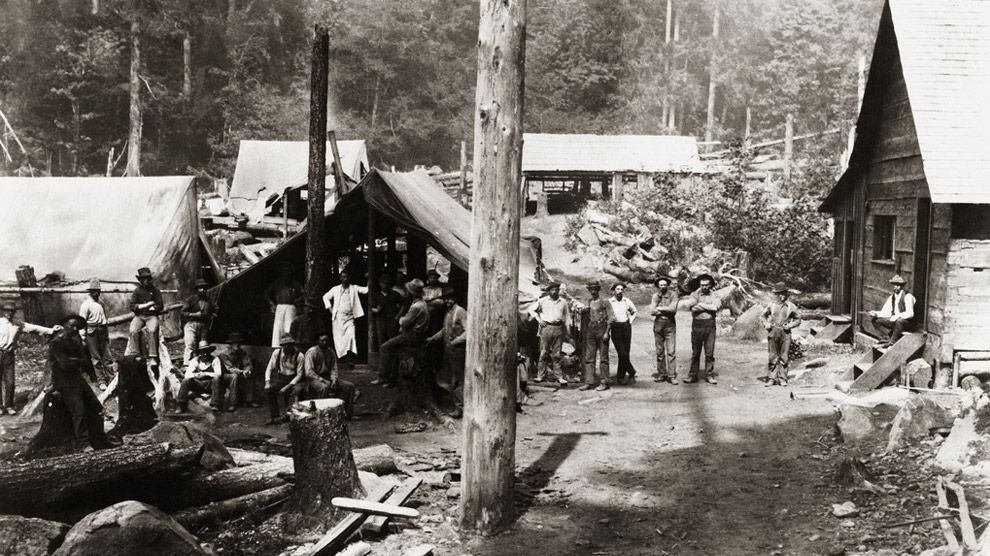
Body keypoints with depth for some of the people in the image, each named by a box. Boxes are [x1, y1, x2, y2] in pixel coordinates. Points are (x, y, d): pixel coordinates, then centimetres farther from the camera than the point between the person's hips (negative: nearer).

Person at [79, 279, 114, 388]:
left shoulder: (101, 303, 13)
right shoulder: (86, 304, -7)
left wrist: (107, 334, 16)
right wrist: (83, 338, -13)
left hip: (103, 332, 6)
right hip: (92, 333, -6)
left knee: (107, 357, 5)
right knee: (96, 358, 2)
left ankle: (111, 379, 9)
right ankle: (102, 381, 7)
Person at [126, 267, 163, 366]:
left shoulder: (155, 290, 10)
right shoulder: (137, 291, 11)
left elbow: (160, 306, 4)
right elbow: (132, 306, 2)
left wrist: (145, 308, -5)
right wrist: (146, 305, -8)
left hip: (152, 316, -1)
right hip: (139, 317, 1)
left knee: (152, 331, -31)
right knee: (133, 331, -28)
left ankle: (152, 357, -32)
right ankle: (134, 356, -24)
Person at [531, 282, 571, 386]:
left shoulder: (563, 302, 11)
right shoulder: (542, 301, 6)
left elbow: (567, 316, 15)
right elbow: (533, 310, 16)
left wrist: (568, 331, 10)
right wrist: (539, 319, 1)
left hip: (559, 328, 1)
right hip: (546, 327, -1)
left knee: (556, 354, 2)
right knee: (544, 353, -1)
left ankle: (558, 376, 4)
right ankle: (541, 375, 5)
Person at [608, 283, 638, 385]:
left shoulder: (627, 301, 10)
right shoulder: (609, 302, 0)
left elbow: (634, 312, 25)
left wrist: (631, 321, 11)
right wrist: (609, 322, -5)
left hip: (626, 327, 3)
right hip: (615, 328, -3)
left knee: (625, 353, 1)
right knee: (622, 354, -11)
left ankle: (620, 377, 10)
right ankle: (632, 372, 7)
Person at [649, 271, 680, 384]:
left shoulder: (673, 295, 0)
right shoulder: (655, 296, 6)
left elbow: (673, 308, -15)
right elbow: (652, 311, -6)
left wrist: (659, 308, -6)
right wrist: (667, 311, -8)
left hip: (670, 325, -2)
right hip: (658, 324, 2)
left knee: (671, 351, -7)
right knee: (660, 352, 7)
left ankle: (672, 375, -6)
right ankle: (661, 374, 13)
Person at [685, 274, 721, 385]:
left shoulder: (714, 296, 9)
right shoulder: (694, 295, 9)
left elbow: (716, 307, -12)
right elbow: (693, 308, -9)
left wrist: (701, 305, -8)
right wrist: (709, 307, -9)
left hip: (710, 325, 0)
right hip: (697, 325, 0)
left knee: (710, 352, 1)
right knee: (695, 352, 3)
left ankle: (709, 375, 8)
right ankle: (693, 375, 8)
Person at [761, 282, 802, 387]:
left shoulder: (791, 306, 3)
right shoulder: (772, 305, 5)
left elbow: (798, 319, 10)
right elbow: (763, 316, 15)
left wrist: (790, 325, -5)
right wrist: (766, 324, -2)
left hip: (785, 333, -1)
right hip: (773, 332, 1)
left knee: (784, 357, 0)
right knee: (773, 356, 2)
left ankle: (782, 379, 7)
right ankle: (771, 378, 7)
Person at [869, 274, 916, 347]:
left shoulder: (907, 297, -11)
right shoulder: (892, 297, 9)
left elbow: (910, 313, -21)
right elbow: (885, 312, 7)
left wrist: (897, 316, -34)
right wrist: (876, 313, -13)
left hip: (906, 322, -7)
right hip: (894, 320, 7)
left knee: (899, 321, -40)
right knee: (875, 320, -8)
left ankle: (892, 341, -22)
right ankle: (891, 335, -17)